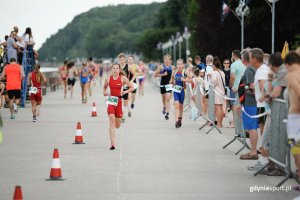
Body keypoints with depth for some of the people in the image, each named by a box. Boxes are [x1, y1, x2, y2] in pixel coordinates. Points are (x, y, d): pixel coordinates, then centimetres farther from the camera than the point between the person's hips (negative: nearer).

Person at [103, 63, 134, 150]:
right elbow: (104, 87, 20)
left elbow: (132, 87, 2)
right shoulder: (108, 79, 2)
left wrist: (125, 92, -14)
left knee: (117, 125, 9)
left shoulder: (123, 78, -1)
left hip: (119, 101, 1)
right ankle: (113, 143, -21)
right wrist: (104, 92, -1)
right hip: (110, 100, -1)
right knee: (112, 119, -20)